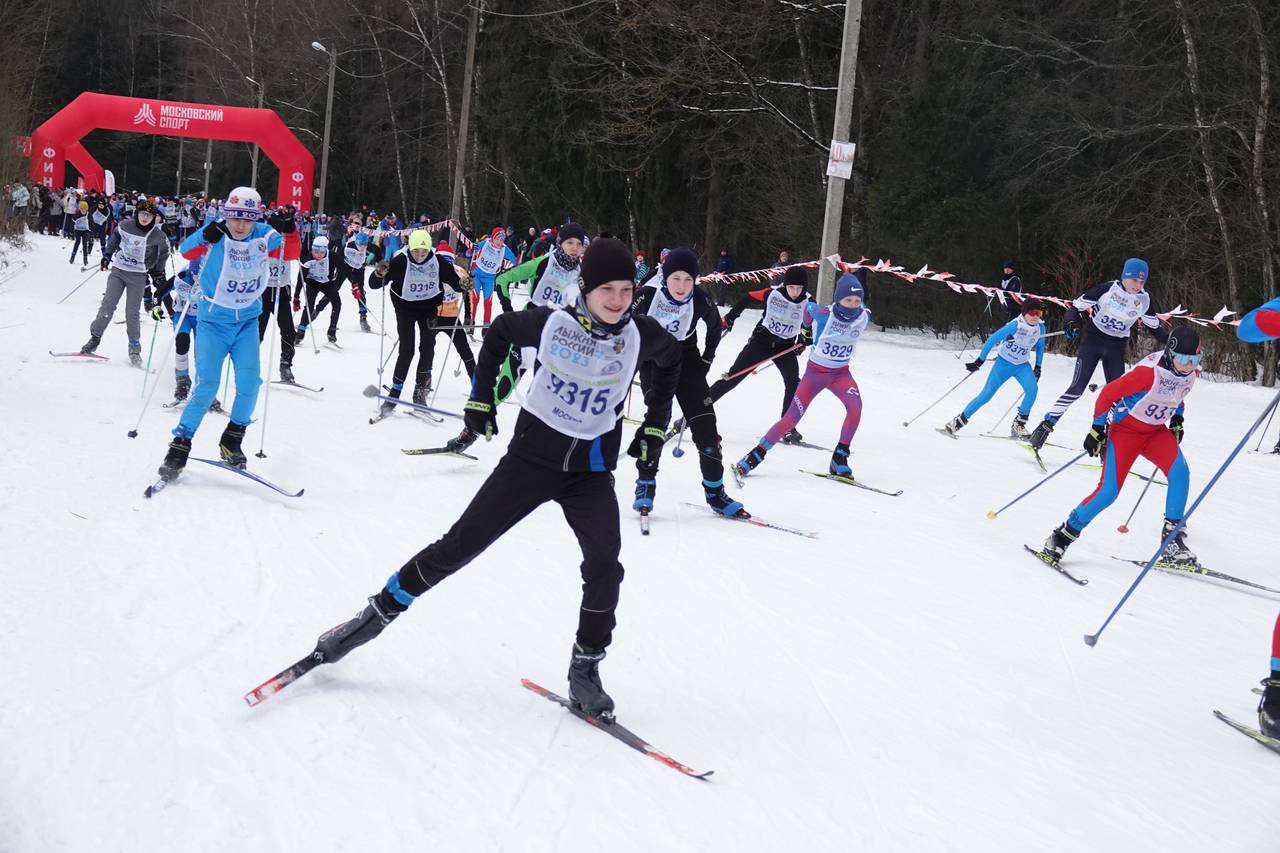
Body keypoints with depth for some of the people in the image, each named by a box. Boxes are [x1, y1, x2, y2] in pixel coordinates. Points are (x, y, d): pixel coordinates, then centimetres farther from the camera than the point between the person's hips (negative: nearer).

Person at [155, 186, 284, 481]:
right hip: (214, 320, -3)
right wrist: (206, 236, -37)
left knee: (250, 380, -9)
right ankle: (180, 444, 1)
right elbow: (186, 251, -18)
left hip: (247, 321, 3)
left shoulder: (263, 237, -5)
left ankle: (232, 439, 10)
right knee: (207, 385, -9)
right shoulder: (217, 237, -11)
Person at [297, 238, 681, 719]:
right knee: (461, 545, 0)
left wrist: (654, 428, 11)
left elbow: (670, 362, 14)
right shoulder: (551, 324, -14)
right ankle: (379, 613, 15)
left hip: (592, 471, 1)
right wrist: (481, 401, 7)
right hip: (532, 455, -1)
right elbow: (500, 332, 8)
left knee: (604, 564, -18)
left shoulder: (644, 336, -10)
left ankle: (585, 669, 0)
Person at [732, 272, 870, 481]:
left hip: (841, 373, 3)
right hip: (816, 371, -2)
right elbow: (806, 307, 0)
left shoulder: (863, 317, -12)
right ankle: (755, 456, 7)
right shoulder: (823, 314, -21)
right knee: (792, 418, -8)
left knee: (855, 406, -27)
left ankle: (839, 458, -14)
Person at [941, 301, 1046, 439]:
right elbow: (992, 340, -20)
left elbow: (1040, 346, 11)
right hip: (1004, 363, -4)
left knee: (1032, 389, -23)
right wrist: (979, 361, -19)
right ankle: (958, 421, 6)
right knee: (986, 395, -7)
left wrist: (1038, 367, 7)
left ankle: (1018, 424, -12)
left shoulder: (1040, 328, -10)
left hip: (1022, 366, 4)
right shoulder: (1015, 326, -25)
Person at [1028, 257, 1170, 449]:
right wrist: (1070, 322, -26)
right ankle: (1046, 425, -6)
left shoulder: (1144, 300, -3)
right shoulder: (1107, 289, -13)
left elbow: (1154, 327, 11)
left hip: (1116, 349, 4)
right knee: (1077, 388, -13)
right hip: (1092, 341, -4)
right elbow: (1078, 304, -8)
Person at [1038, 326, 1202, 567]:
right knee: (1109, 491, -14)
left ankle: (1172, 539, -15)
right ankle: (1064, 534, 5)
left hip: (1157, 431, 6)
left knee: (1180, 471, -22)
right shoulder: (1149, 372, -27)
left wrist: (1177, 420, 10)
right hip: (1125, 429, -6)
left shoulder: (1190, 374, -4)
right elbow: (1108, 393, -18)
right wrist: (1098, 428, -15)